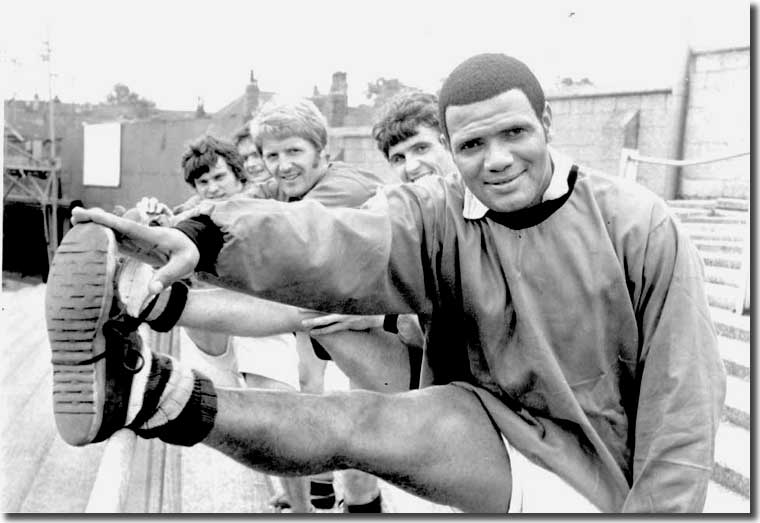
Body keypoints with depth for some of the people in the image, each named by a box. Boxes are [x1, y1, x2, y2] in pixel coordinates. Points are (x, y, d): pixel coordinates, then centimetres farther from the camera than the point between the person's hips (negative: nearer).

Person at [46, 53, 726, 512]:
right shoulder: (434, 217, -7)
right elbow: (338, 248, -28)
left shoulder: (639, 226, -11)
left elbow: (682, 396, -9)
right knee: (366, 425, -31)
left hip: (603, 475, -3)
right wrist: (204, 240, -46)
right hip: (498, 443, 3)